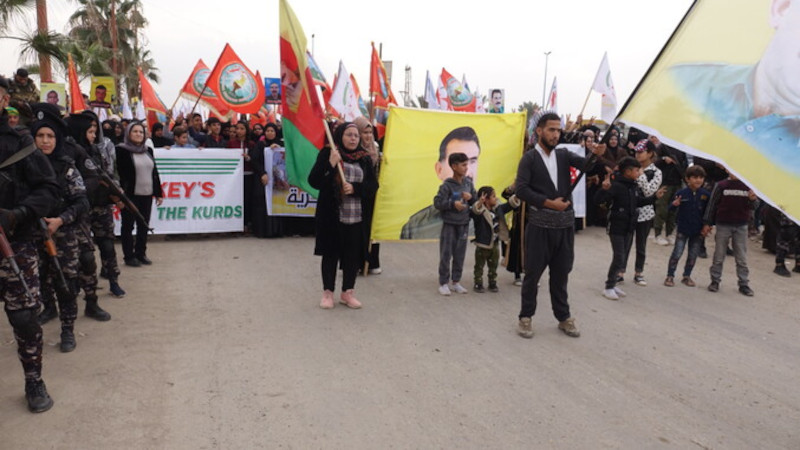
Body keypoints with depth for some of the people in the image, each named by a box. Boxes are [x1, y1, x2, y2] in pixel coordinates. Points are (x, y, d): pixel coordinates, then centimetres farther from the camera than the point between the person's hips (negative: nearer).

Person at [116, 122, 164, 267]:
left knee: (143, 225, 10)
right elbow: (118, 173, -10)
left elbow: (154, 172, 16)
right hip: (130, 195, -5)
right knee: (128, 225, 4)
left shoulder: (148, 150, 14)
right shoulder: (122, 150, -3)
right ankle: (129, 256, 11)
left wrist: (158, 193, 14)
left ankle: (141, 253, 21)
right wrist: (120, 191, -21)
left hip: (147, 195, 5)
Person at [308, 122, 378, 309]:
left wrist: (355, 188, -12)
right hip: (331, 216, -3)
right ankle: (328, 292, 22)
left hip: (357, 218, 3)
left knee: (353, 255, 9)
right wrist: (330, 164, -19)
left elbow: (373, 185, 5)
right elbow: (313, 181, -7)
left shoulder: (365, 158, 8)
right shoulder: (328, 153, -1)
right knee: (330, 254, 7)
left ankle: (348, 292, 25)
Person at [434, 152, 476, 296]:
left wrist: (470, 197, -9)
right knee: (446, 254, 1)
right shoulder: (447, 185, -13)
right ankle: (443, 283, 11)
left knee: (460, 255, 11)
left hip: (464, 224, 5)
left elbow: (476, 201, 12)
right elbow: (437, 203, -14)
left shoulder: (468, 183, 4)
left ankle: (455, 282, 22)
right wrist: (453, 204, -23)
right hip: (449, 224, -5)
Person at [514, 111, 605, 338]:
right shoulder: (529, 158, -3)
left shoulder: (564, 155, 9)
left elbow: (585, 164, -6)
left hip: (565, 224, 4)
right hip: (540, 225, -4)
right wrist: (549, 203, -16)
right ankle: (526, 317, 18)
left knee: (561, 273, 14)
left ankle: (564, 317, 26)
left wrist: (596, 154, -27)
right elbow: (521, 189, -12)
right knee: (533, 273, 4)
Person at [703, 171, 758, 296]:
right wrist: (707, 223, -1)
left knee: (742, 258, 6)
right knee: (719, 256, 7)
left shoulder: (748, 187, 2)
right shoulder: (721, 185, -3)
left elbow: (753, 207, 7)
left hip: (741, 226, 2)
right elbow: (712, 204, 0)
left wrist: (752, 200, -16)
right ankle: (715, 280, 16)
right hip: (723, 225, -1)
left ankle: (744, 284, 13)